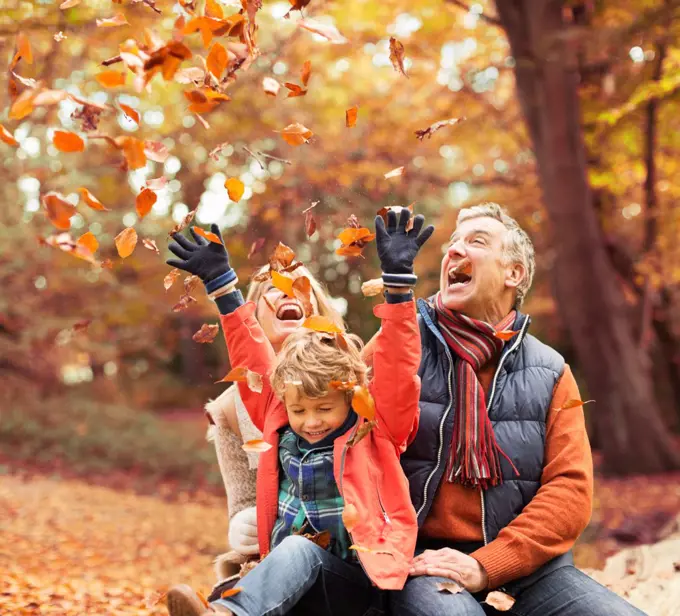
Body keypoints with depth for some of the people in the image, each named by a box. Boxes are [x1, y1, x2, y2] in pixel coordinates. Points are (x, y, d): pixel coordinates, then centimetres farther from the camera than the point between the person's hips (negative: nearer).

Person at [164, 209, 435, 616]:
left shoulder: (376, 431, -2)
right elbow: (253, 358, 12)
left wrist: (398, 281, -21)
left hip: (355, 583, -5)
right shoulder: (281, 427, 9)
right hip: (290, 581, 5)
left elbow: (396, 368, -14)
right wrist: (221, 283, 12)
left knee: (297, 551, -35)